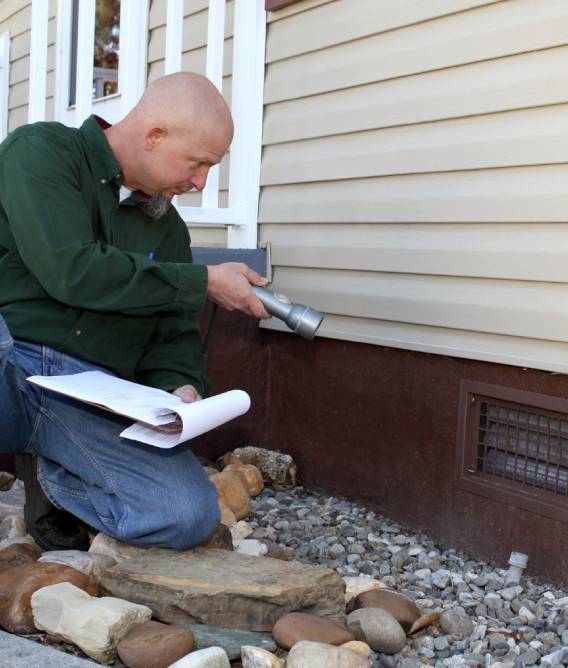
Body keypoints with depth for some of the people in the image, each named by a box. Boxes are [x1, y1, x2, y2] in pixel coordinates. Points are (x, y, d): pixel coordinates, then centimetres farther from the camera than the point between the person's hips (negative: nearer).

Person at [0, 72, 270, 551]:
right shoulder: (41, 150, -2)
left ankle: (51, 476, 9)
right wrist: (203, 282, -9)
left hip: (94, 403, 6)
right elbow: (68, 269, -15)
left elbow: (175, 336, 17)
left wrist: (180, 387, -7)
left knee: (192, 516, -18)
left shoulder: (168, 227, 17)